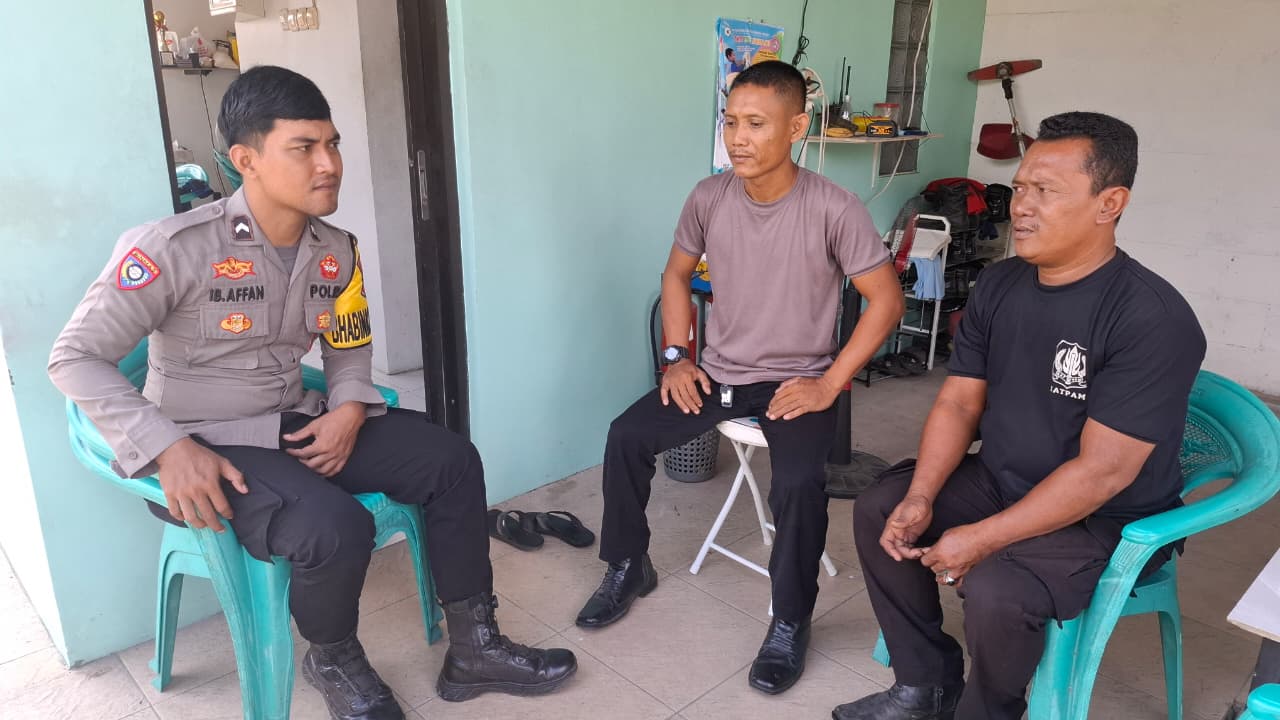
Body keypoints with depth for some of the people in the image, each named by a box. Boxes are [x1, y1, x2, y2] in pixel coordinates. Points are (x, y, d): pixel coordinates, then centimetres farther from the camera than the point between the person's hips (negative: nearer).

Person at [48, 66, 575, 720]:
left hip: (295, 425, 7)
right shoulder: (174, 248, -17)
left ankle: (472, 647, 6)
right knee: (337, 527, -32)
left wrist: (349, 410, -8)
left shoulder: (337, 252, 2)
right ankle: (333, 661, 5)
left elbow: (350, 350, 15)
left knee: (451, 460, -7)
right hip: (202, 444, -6)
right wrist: (169, 449, -26)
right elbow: (75, 358, -15)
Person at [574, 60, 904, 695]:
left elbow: (886, 301, -11)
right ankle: (628, 567, 14)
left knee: (799, 482, -30)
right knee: (626, 436, -12)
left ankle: (790, 622, -3)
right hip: (719, 372, 4)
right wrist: (676, 356, 1)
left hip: (797, 380, -4)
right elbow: (677, 273, 12)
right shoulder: (708, 197, -5)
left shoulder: (833, 209, -17)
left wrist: (829, 383, -16)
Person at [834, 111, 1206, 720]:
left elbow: (1102, 471, -26)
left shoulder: (1152, 320, -24)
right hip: (1002, 480, 7)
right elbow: (959, 402, 0)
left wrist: (982, 540, -25)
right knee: (879, 508, -4)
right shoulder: (997, 286, -2)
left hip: (1108, 520, -7)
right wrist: (921, 498, -14)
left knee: (995, 590, -30)